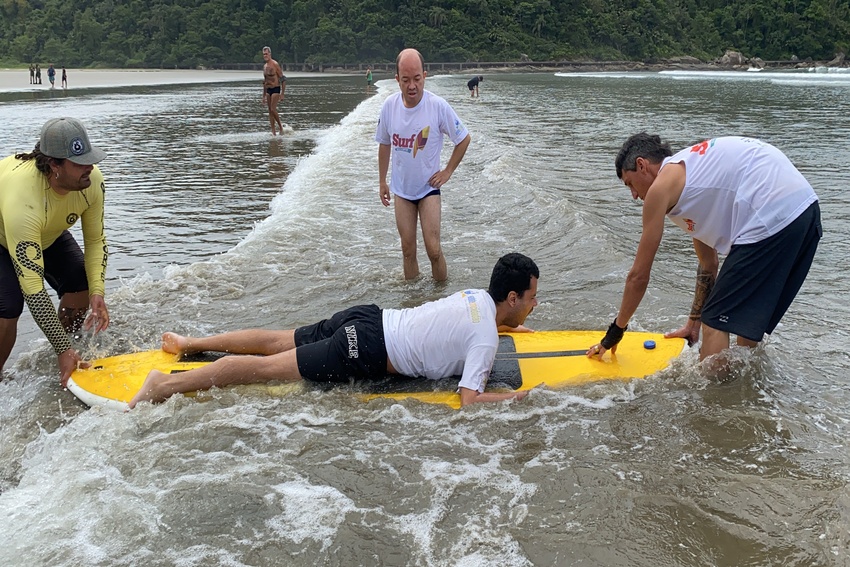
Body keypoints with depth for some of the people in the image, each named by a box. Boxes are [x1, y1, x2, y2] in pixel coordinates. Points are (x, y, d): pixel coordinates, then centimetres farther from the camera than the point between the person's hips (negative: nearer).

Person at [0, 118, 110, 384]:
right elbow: (33, 288, -42)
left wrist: (97, 292, -29)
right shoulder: (22, 201, -45)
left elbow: (95, 240, -13)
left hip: (48, 232, 6)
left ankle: (66, 365, 12)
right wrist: (64, 350, -38)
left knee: (80, 284, -11)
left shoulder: (91, 180, -29)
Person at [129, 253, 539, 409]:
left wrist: (509, 327, 35)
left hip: (366, 318, 8)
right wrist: (513, 398, -8)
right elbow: (469, 400, -21)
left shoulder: (476, 296, 12)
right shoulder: (486, 340, -14)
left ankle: (187, 343, 24)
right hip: (365, 351, -8)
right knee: (267, 367, -10)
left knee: (275, 341, 16)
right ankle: (165, 385, -10)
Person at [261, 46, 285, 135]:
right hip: (268, 90, 7)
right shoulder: (264, 66, 12)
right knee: (270, 111, 3)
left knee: (273, 109, -16)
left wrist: (282, 93, -15)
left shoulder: (275, 64, -10)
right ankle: (273, 132, 5)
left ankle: (281, 127, 3)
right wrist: (264, 96, 20)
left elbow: (283, 78, -11)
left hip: (276, 89, -7)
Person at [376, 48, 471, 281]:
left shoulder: (438, 106, -19)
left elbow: (464, 139, -4)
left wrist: (448, 172, -6)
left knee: (434, 250, -7)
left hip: (429, 187, -3)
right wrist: (382, 181, 12)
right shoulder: (389, 105, -10)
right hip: (401, 189, 3)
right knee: (408, 251, 11)